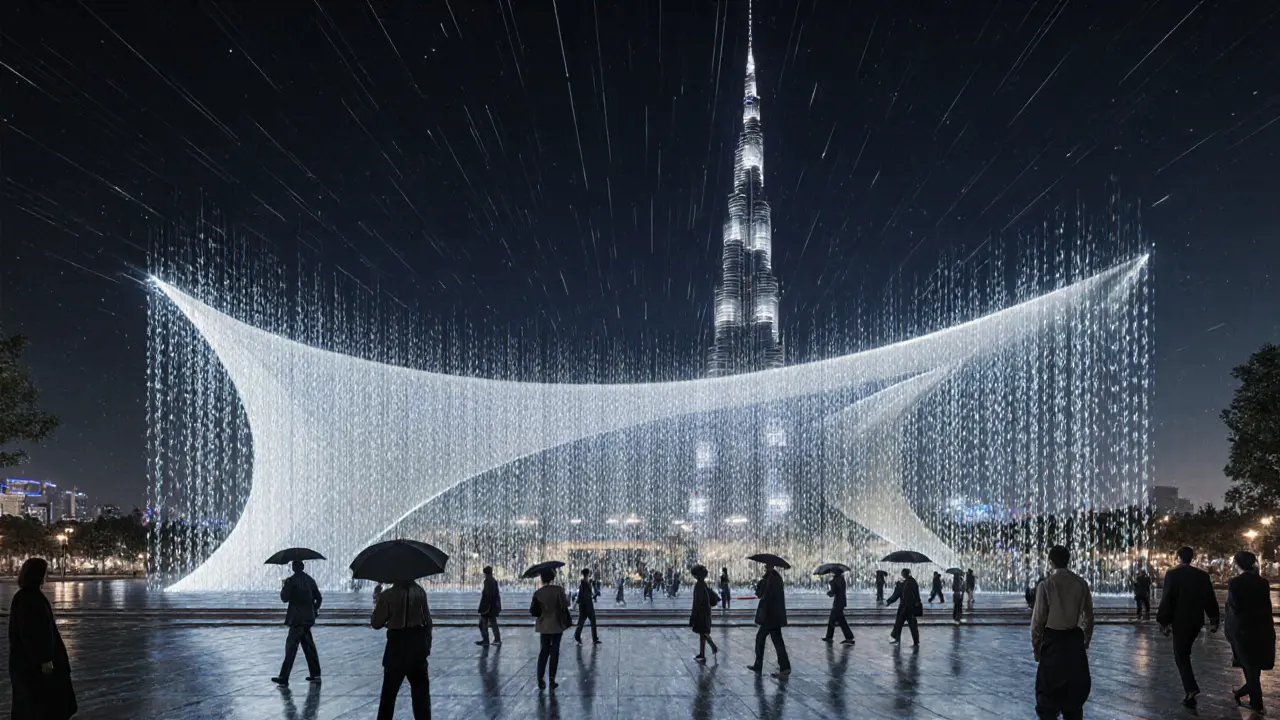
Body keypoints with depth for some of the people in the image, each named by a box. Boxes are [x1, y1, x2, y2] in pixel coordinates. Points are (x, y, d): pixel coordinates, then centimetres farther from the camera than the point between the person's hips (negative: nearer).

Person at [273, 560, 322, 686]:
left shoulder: (291, 580, -11)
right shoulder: (310, 580, 10)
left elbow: (284, 598, -10)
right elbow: (318, 598, 12)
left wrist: (283, 588, 7)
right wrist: (314, 610, 25)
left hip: (297, 619, -7)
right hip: (308, 619, 7)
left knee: (291, 646, -8)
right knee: (308, 646, 14)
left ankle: (284, 677, -10)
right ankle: (315, 675, 16)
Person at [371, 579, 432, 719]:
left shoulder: (388, 595, -11)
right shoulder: (420, 592, -2)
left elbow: (376, 623, -4)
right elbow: (428, 621, 1)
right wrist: (427, 644, 10)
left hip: (397, 645, -2)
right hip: (418, 645, 2)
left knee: (389, 690, 10)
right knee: (421, 689, 9)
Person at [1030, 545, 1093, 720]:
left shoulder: (1046, 585, -12)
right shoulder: (1081, 584, -1)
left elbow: (1039, 618, -11)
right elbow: (1089, 616, 6)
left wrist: (1035, 644, 1)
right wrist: (1086, 640, 19)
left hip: (1053, 640, -4)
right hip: (1075, 639, 4)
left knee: (1049, 688, 6)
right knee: (1076, 687, 16)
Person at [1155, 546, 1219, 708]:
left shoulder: (1172, 574, -11)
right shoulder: (1203, 575, 3)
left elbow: (1166, 599, -13)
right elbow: (1210, 599, 5)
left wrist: (1163, 621, -7)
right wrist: (1214, 620, 10)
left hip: (1180, 620, -5)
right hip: (1197, 620, 5)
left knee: (1181, 655, 0)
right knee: (1184, 652, 20)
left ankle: (1191, 690, -14)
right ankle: (1190, 688, 22)